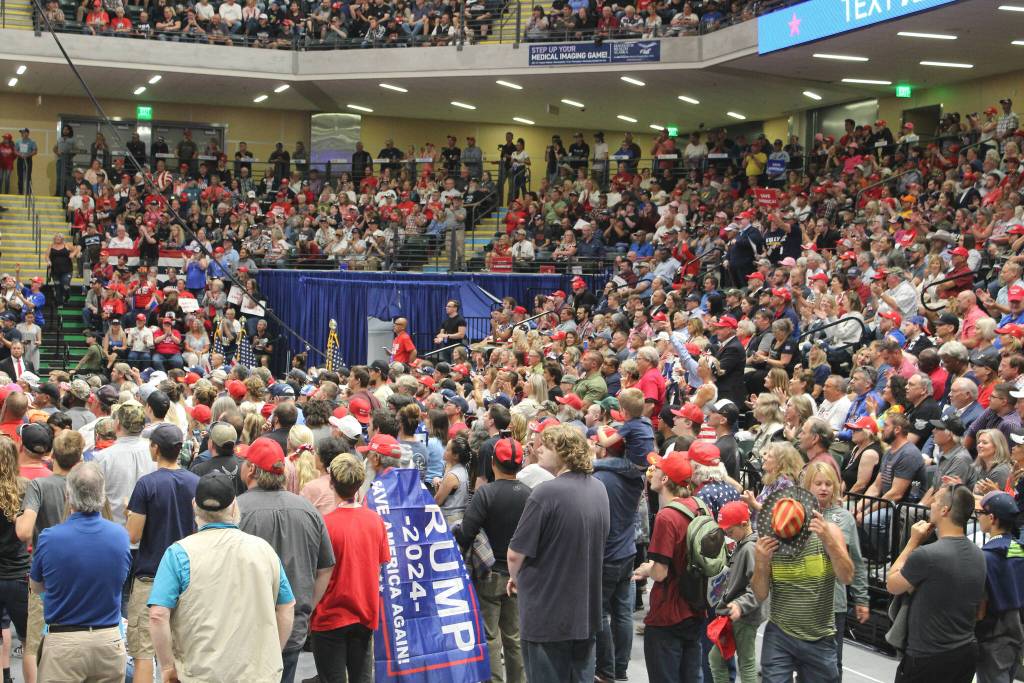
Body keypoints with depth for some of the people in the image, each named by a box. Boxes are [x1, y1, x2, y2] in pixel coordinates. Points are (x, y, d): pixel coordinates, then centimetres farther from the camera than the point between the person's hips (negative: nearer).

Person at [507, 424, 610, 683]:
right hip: (587, 611, 7)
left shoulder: (547, 492, -19)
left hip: (548, 615, -7)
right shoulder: (599, 490, 4)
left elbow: (516, 553, -16)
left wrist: (515, 578, 5)